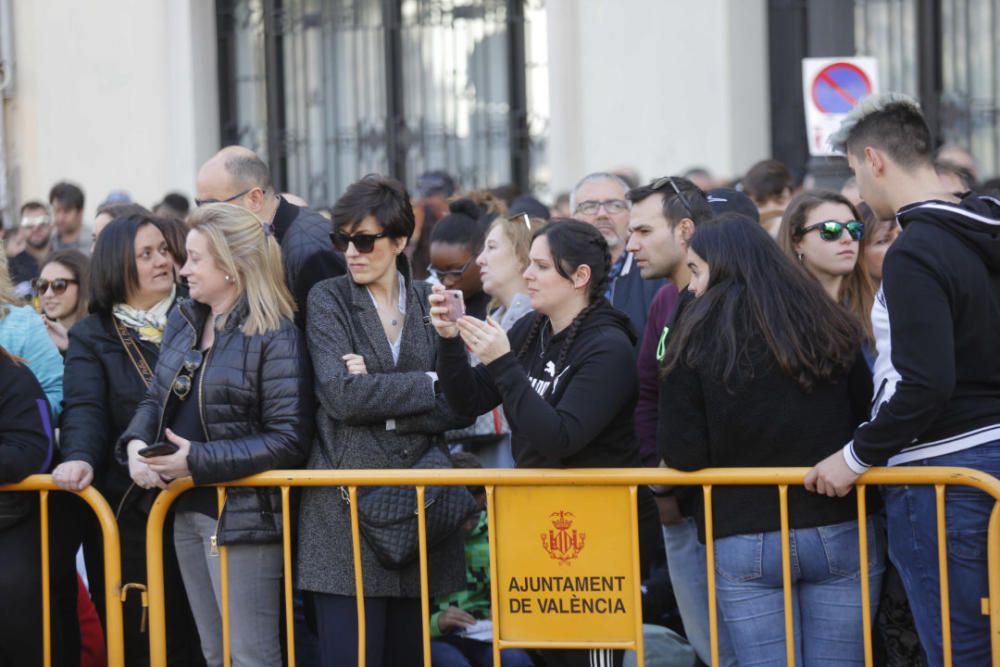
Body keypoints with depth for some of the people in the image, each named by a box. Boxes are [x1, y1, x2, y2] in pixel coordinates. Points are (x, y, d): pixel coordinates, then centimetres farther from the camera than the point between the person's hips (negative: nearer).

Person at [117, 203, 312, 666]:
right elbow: (156, 398, 16)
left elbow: (287, 440, -17)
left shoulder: (274, 337, -14)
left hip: (243, 515, -8)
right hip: (187, 512, 8)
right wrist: (136, 443, -7)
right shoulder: (182, 322, 9)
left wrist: (199, 461, -20)